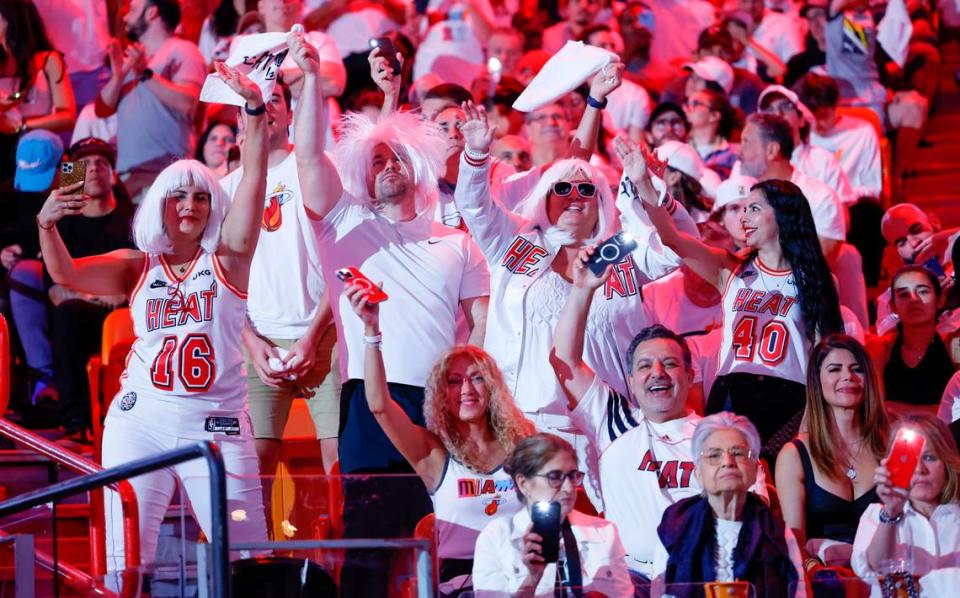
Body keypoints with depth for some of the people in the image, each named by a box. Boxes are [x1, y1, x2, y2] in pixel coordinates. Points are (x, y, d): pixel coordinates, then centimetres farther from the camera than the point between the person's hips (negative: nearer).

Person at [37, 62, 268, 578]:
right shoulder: (137, 267, 8)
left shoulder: (227, 259, 5)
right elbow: (65, 274, -5)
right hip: (140, 421, 1)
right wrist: (48, 226, -25)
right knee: (126, 559, 0)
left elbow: (253, 181, -6)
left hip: (217, 424, -1)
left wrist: (255, 111, -17)